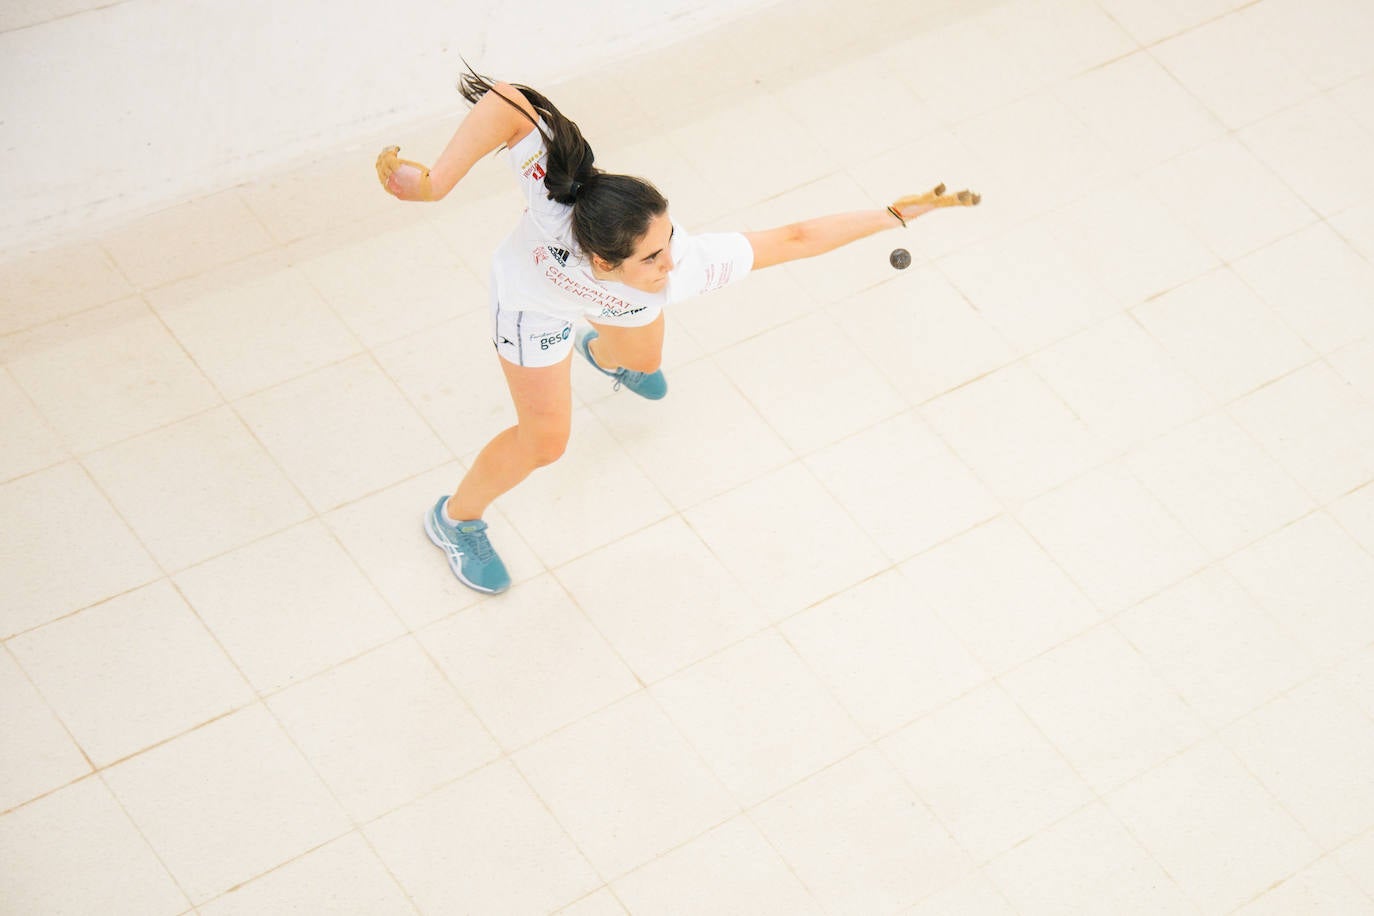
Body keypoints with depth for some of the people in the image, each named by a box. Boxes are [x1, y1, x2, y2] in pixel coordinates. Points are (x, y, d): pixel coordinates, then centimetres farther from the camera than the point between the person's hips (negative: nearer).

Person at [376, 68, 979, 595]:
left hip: (625, 307, 3)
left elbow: (793, 238, -37)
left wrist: (896, 213, -35)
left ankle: (604, 354, 78)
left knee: (641, 362, 35)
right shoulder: (557, 202, -53)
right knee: (544, 440, 6)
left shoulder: (687, 263, -46)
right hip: (534, 300, -3)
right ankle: (454, 520, 39)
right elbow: (508, 102, -64)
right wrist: (434, 182, -72)